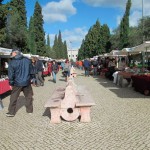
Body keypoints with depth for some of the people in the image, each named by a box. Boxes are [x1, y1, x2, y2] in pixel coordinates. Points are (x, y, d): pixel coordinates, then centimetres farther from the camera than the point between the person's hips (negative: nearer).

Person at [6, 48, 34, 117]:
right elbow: (31, 71, 6)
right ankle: (29, 110, 23)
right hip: (27, 82, 3)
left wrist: (11, 83, 1)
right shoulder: (27, 60, 0)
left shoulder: (12, 62, -11)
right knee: (28, 96, 15)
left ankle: (11, 112, 14)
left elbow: (11, 74, -9)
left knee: (13, 98, 9)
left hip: (17, 83, -3)